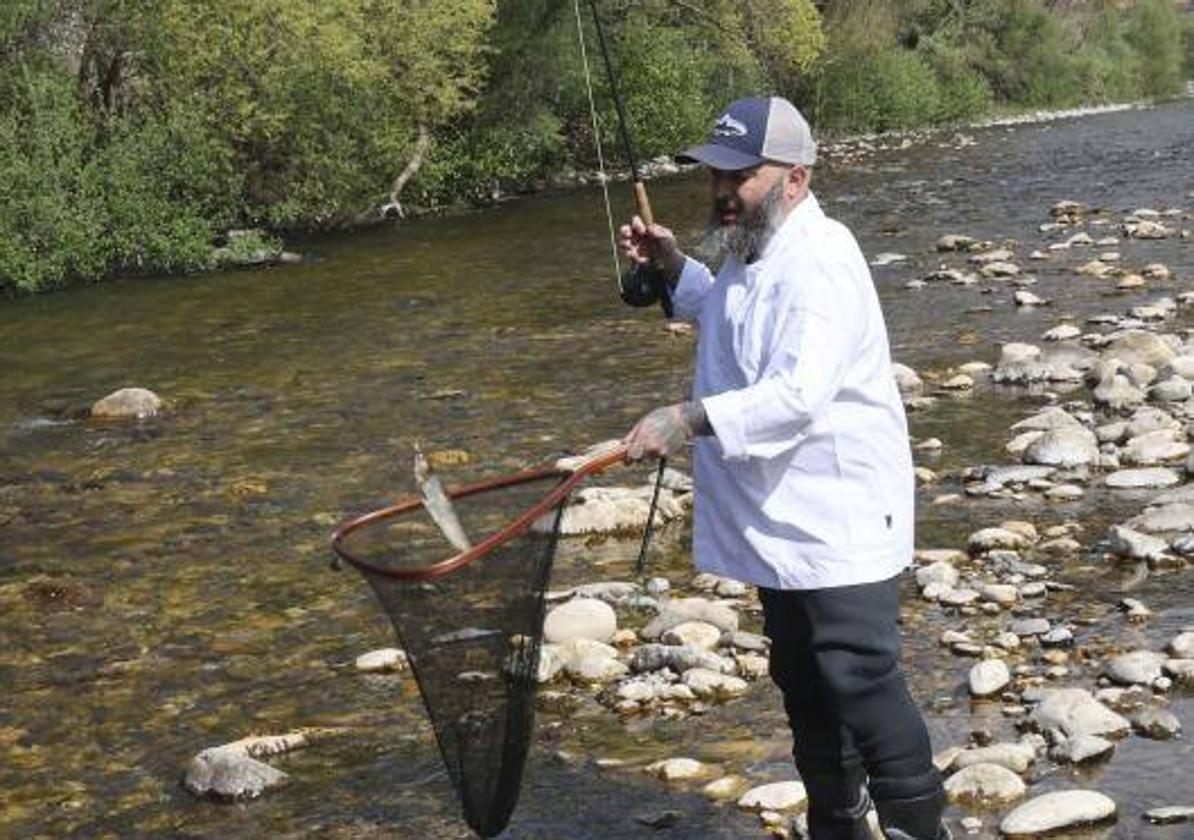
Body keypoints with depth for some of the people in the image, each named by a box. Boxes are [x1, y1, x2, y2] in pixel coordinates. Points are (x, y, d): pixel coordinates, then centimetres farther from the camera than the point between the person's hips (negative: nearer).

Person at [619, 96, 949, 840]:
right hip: (783, 521, 10)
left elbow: (799, 390, -33)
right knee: (804, 685, 18)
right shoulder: (755, 253, 12)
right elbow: (735, 318, 35)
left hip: (838, 521, -10)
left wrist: (692, 419, -41)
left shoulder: (818, 260, -20)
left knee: (860, 680, -12)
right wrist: (674, 268, 19)